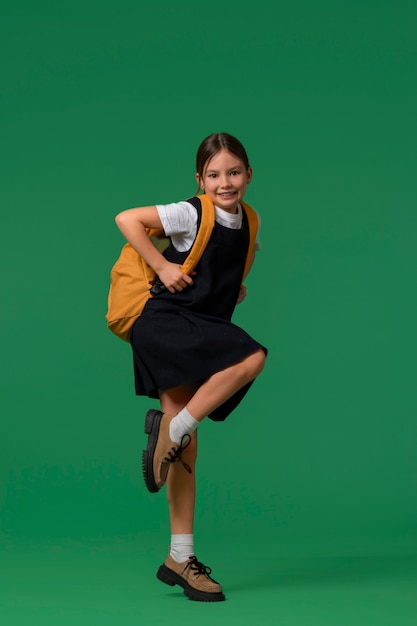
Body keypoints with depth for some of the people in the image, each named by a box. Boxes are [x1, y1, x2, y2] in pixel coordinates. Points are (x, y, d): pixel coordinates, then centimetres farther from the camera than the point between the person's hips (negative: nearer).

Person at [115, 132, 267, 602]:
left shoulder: (246, 225, 12)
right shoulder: (190, 214, -7)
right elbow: (126, 219, -10)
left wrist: (235, 287, 15)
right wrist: (162, 267, -12)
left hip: (201, 333, 6)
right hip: (164, 323, -6)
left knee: (185, 451, 3)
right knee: (252, 357, -29)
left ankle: (179, 559, 7)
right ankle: (172, 426, -16)